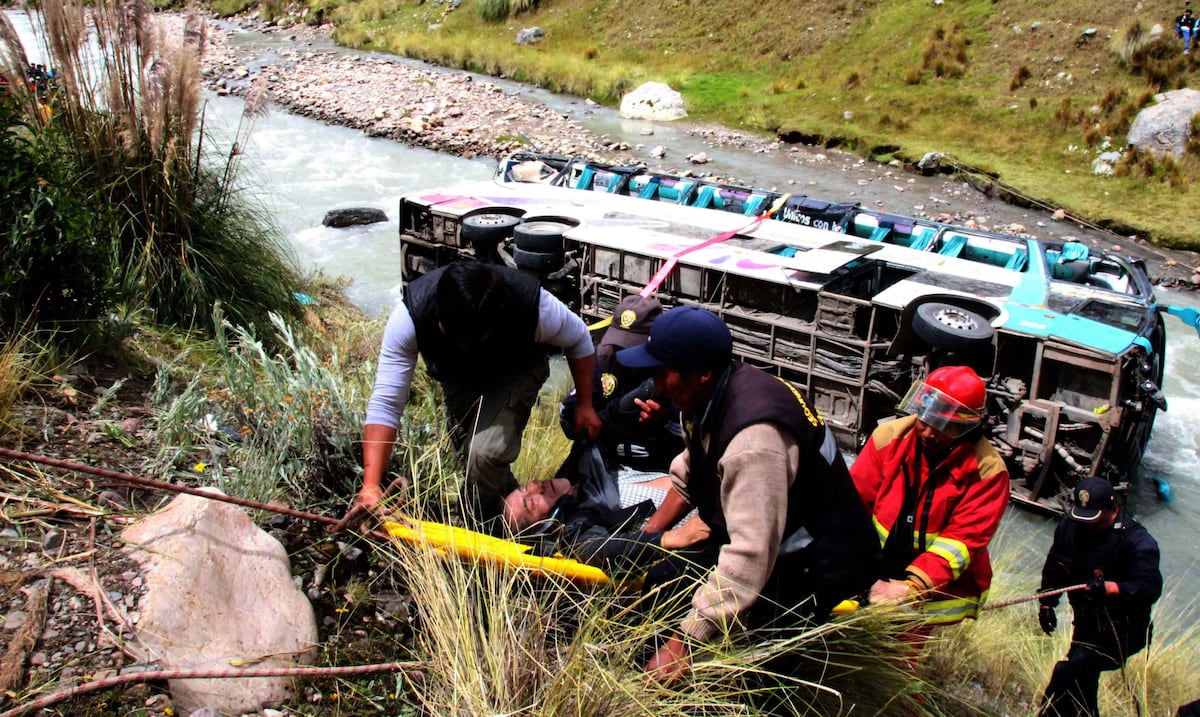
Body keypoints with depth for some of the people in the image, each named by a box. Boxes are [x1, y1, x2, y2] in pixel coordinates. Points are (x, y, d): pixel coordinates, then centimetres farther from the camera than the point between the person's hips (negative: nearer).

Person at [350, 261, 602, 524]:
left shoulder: (534, 306, -40)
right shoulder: (410, 315, -38)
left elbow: (579, 339, -16)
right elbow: (386, 402, -36)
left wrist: (586, 404, -10)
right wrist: (371, 485, -43)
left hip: (516, 371, -2)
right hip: (458, 374, 3)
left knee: (487, 450, -24)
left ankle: (475, 525, 3)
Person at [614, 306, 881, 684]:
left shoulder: (754, 434, -33)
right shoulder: (710, 396, -2)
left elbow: (749, 557, -35)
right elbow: (688, 475, 16)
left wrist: (682, 642, -32)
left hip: (817, 568, -9)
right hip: (767, 540, 9)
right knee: (658, 577, -3)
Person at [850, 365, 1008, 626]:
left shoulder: (987, 470, -10)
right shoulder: (890, 436, -4)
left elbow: (962, 539, -16)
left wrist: (913, 586, -29)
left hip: (943, 588, -3)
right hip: (877, 571, 3)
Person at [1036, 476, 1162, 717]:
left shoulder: (1137, 541, -21)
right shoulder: (1069, 526, -2)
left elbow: (1150, 587, -31)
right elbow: (1054, 567, 12)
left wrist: (1109, 588, -45)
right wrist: (1047, 603, 9)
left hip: (1122, 628, -7)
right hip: (1087, 623, 7)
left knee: (1067, 674, -24)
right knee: (1082, 679, 21)